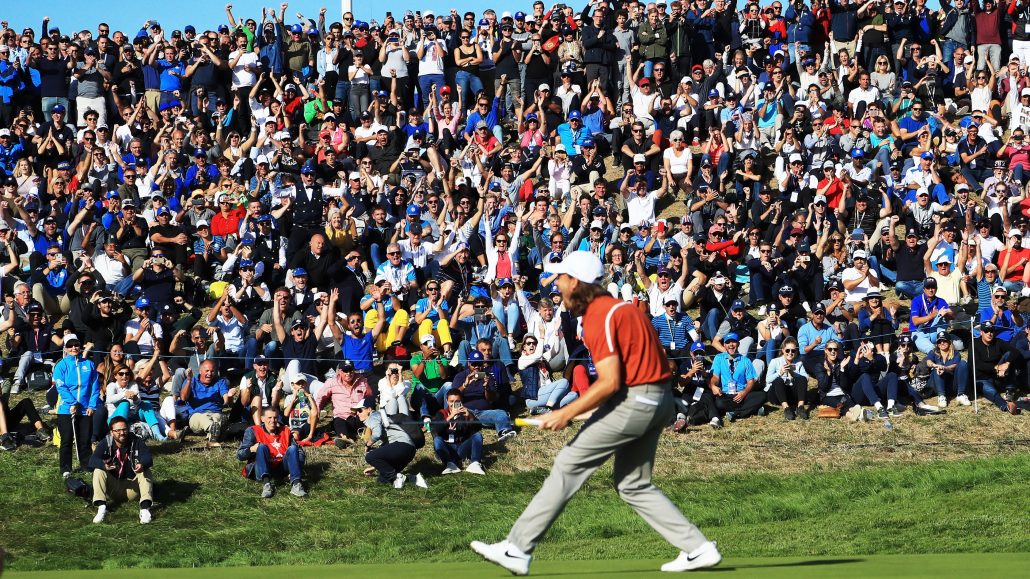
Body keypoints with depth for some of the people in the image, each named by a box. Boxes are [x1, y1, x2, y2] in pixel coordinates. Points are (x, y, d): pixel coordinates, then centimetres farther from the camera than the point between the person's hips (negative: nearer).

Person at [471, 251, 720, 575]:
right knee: (633, 485, 16)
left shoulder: (599, 317, -13)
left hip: (633, 400, -10)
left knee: (569, 466, -6)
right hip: (660, 402, 10)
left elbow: (609, 382, -20)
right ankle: (698, 548, 9)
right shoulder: (616, 307, 18)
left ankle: (517, 549, -7)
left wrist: (566, 414, -17)